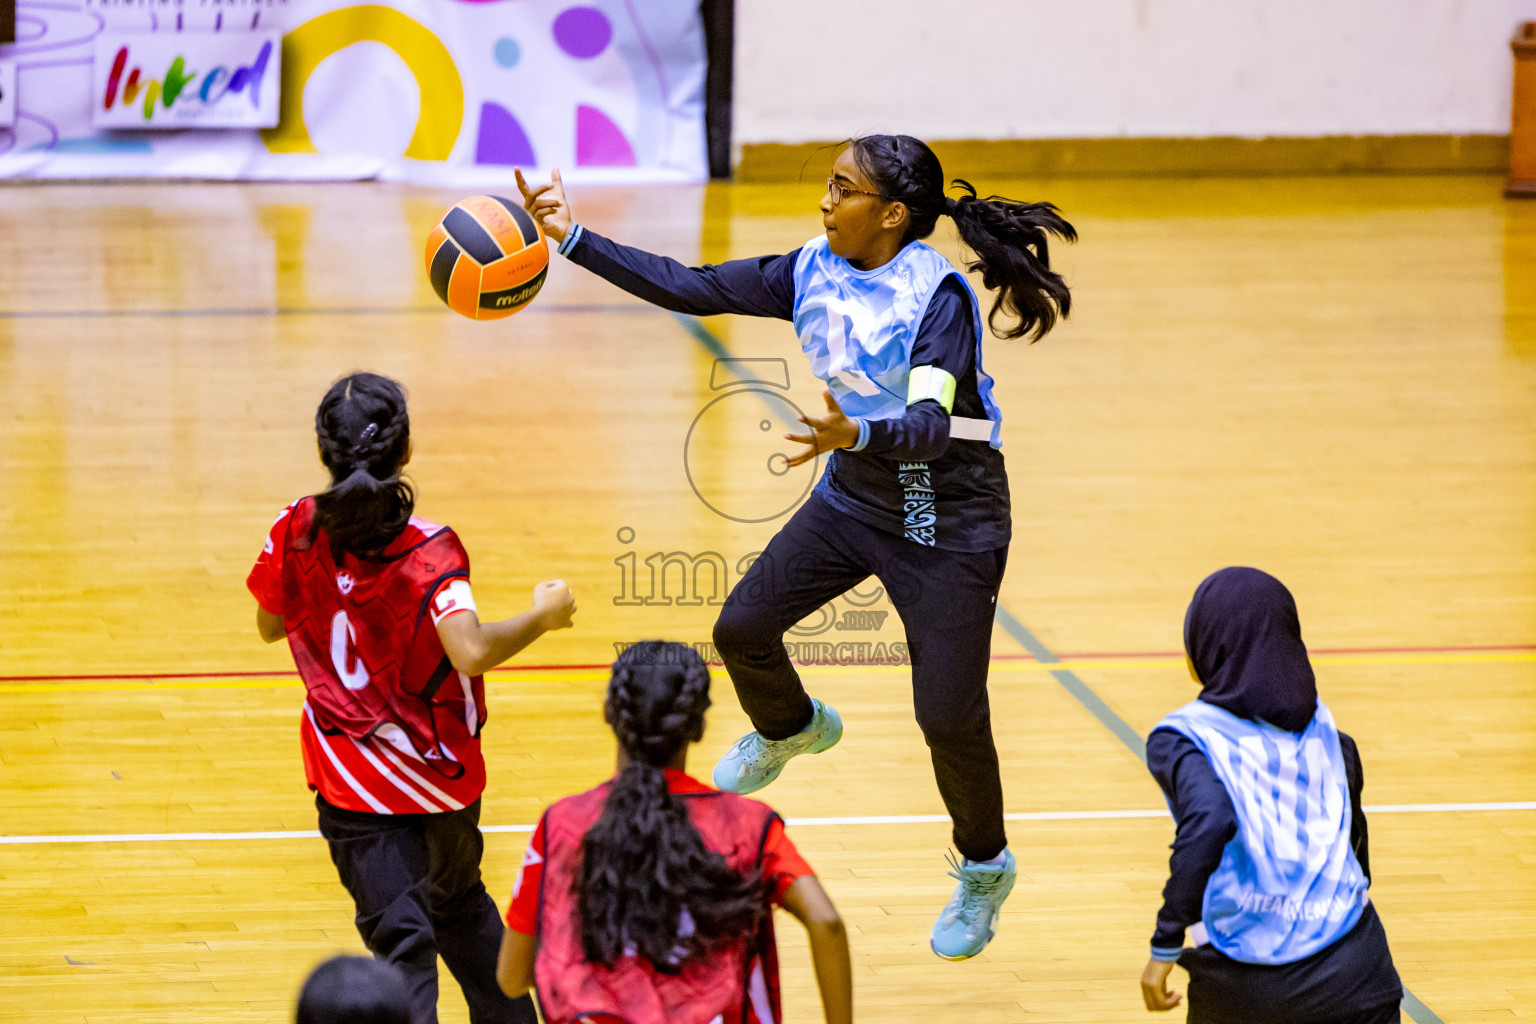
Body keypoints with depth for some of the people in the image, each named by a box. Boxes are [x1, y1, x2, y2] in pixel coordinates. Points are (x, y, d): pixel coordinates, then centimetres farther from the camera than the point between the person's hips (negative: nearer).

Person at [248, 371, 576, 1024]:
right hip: (440, 771, 0)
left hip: (349, 776, 1)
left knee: (399, 934, -3)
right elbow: (471, 652, -34)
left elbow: (269, 626, 7)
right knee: (459, 901, 27)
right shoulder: (429, 553, -20)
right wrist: (541, 617, -18)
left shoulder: (298, 533, -10)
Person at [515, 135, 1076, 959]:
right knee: (743, 626, 3)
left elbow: (931, 425, -38)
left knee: (948, 717, -4)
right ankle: (789, 729, 39)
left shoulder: (939, 296, -26)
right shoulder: (815, 272, -7)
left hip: (947, 516, -6)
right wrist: (573, 239, -15)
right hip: (855, 495, 7)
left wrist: (856, 433, -58)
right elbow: (691, 289, -8)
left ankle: (984, 871, 23)